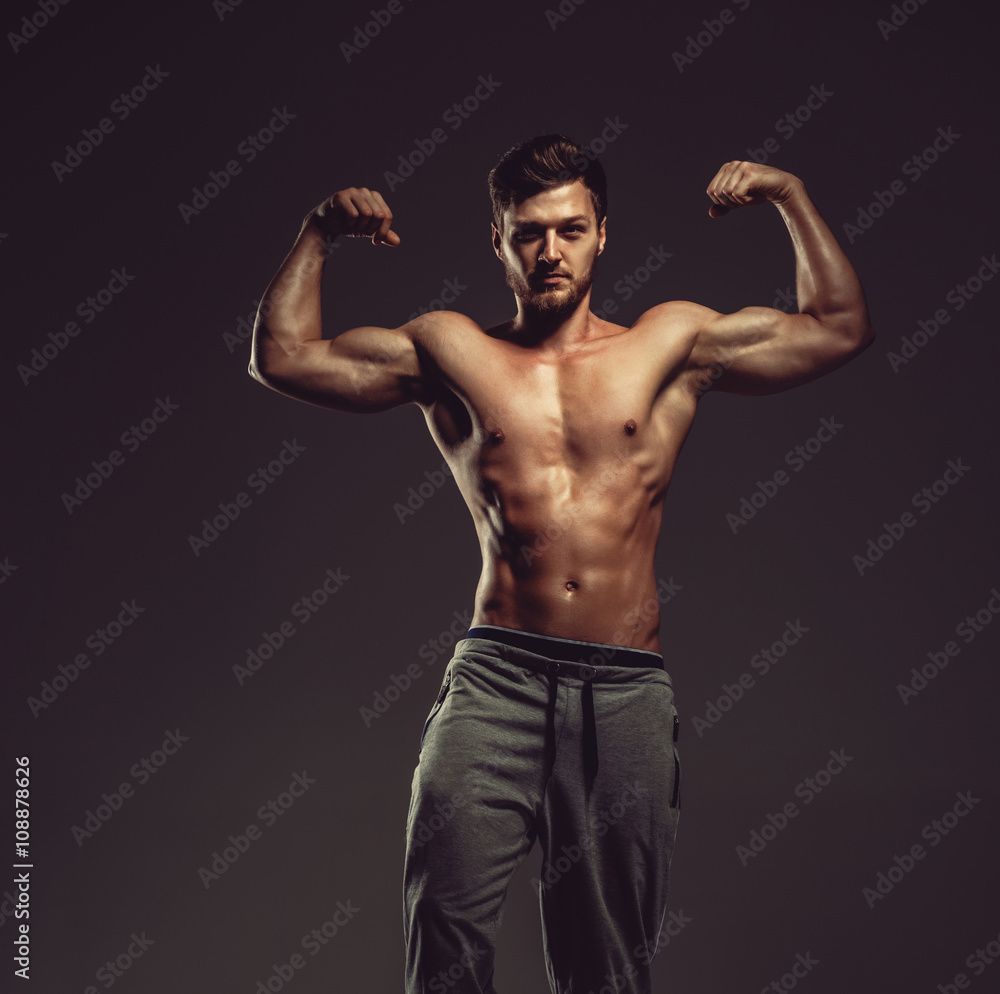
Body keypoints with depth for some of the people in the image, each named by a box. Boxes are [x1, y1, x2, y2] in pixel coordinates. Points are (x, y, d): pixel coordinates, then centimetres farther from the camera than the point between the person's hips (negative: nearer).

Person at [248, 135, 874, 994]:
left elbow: (841, 328, 16)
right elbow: (283, 356, 12)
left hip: (627, 689, 1)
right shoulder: (449, 350, 13)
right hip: (499, 673, -1)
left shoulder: (670, 343, 14)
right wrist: (319, 234, 8)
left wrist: (792, 197, 11)